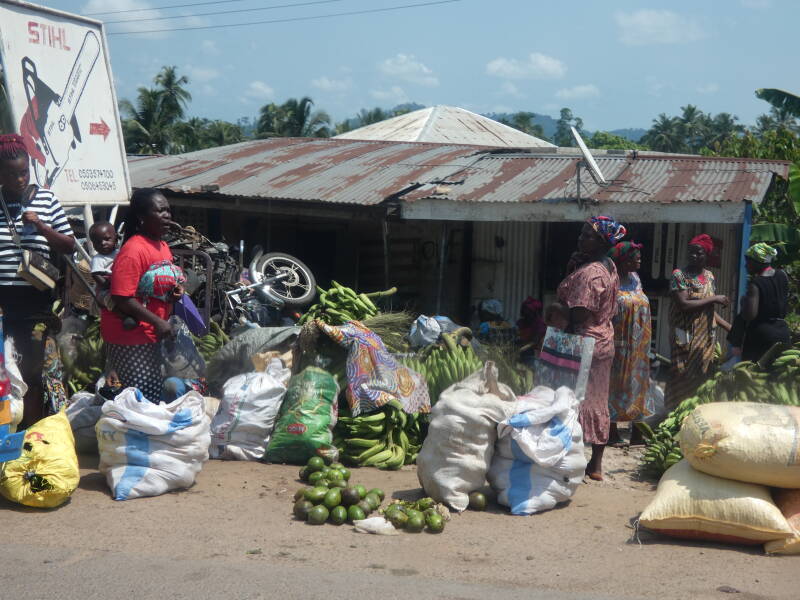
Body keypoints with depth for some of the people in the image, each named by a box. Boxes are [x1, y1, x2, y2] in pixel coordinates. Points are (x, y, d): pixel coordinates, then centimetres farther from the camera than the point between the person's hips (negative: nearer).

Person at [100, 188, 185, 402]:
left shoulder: (163, 246, 11)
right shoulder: (134, 250, -19)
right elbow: (121, 298, -24)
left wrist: (175, 291, 3)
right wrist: (157, 322, -22)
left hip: (151, 336, 10)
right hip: (130, 337, -10)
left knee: (156, 395, 14)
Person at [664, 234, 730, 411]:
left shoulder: (709, 276, 12)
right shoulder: (679, 275, -6)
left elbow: (708, 310, 16)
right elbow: (683, 304, -19)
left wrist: (730, 328, 9)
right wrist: (713, 299, -13)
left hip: (706, 338, 6)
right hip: (686, 339, -6)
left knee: (702, 378, 7)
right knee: (684, 379, -5)